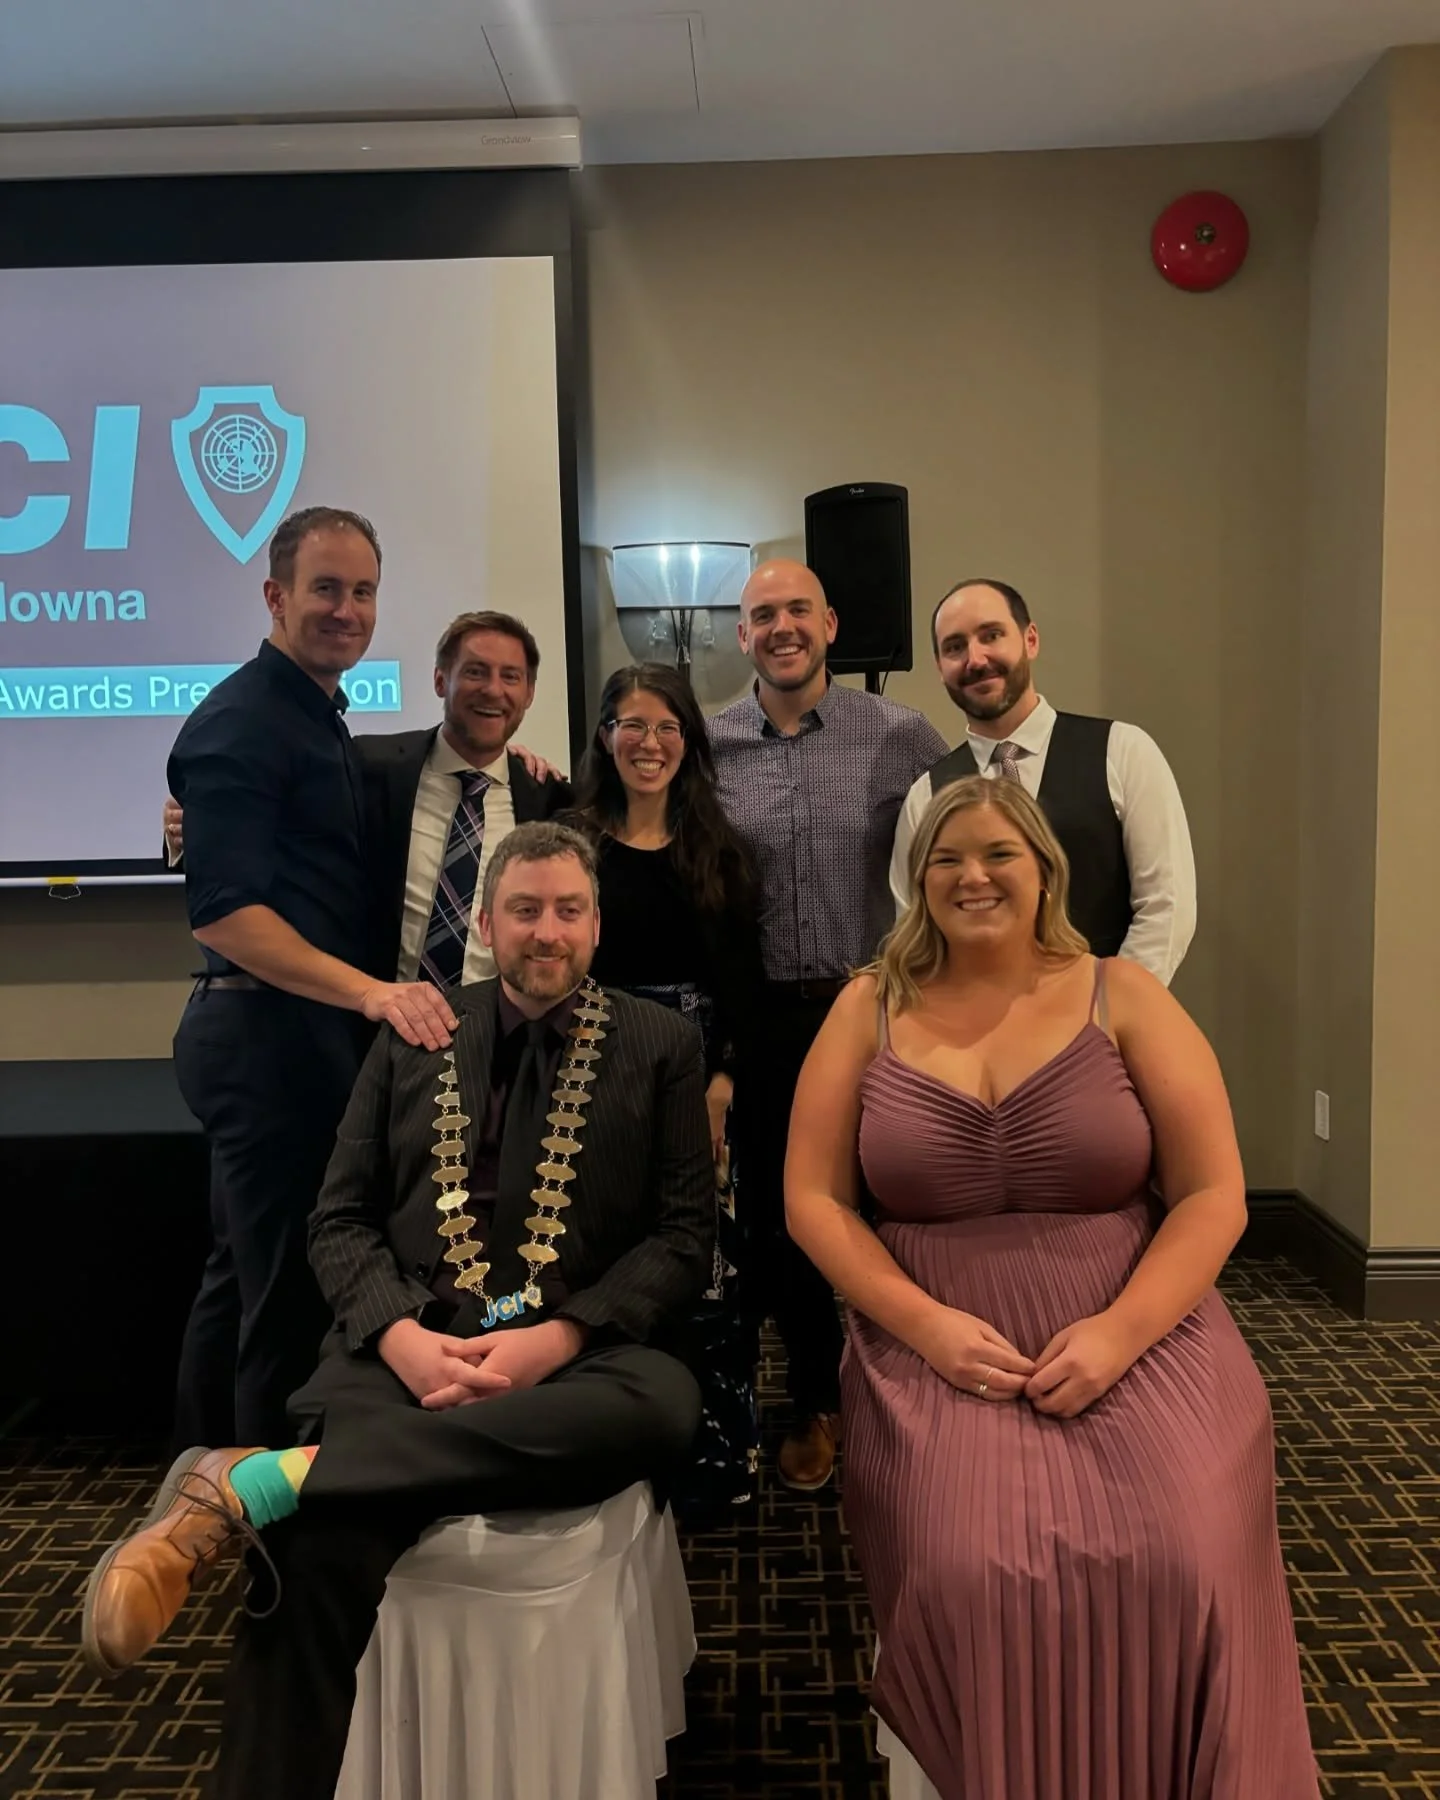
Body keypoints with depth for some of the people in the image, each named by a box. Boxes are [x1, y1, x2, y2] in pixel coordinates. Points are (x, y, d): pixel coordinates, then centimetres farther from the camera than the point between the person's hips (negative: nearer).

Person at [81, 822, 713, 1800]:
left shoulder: (661, 1046, 7)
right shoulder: (416, 1034, 12)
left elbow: (684, 1237, 2)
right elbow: (340, 1220, 10)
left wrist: (556, 1338, -14)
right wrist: (401, 1335, -10)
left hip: (575, 1355, 0)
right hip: (407, 1346, 0)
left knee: (665, 1405, -37)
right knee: (314, 1550, -32)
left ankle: (253, 1482, -34)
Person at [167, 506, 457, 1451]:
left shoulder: (322, 716, 16)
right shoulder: (242, 721, -13)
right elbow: (222, 911, -21)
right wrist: (372, 991, -30)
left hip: (303, 1030, 10)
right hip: (270, 1032, -10)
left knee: (249, 1275, 20)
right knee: (293, 1289, 0)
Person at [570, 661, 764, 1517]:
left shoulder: (719, 849, 9)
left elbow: (743, 981, 5)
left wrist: (724, 1080, -6)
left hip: (704, 1080, 2)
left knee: (709, 1268, 3)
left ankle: (716, 1458, 19)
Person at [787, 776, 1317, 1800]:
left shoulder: (1120, 996, 3)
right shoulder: (871, 1010, 5)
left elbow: (1213, 1195, 0)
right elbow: (815, 1198, 2)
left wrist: (1119, 1332, -14)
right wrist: (925, 1323, -11)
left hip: (1133, 1340, 0)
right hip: (938, 1351, 0)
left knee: (1180, 1570, -22)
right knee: (967, 1575, -23)